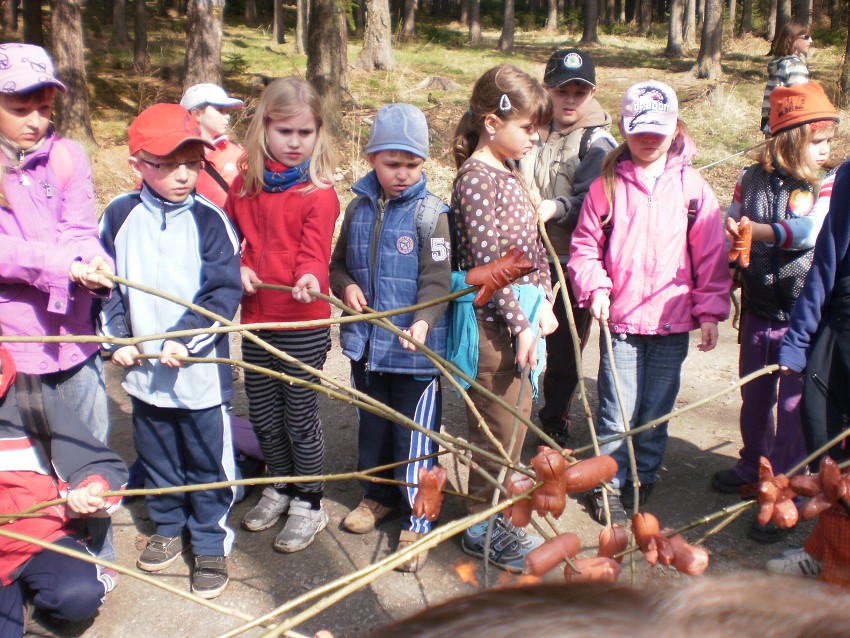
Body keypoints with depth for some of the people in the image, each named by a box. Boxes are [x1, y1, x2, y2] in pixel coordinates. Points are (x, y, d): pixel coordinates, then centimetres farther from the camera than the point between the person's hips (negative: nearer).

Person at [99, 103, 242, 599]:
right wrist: (118, 338, -4)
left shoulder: (209, 219, -10)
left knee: (208, 461, 9)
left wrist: (183, 341, -18)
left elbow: (225, 293, -12)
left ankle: (211, 542, 27)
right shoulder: (121, 216, 0)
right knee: (156, 455, 20)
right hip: (143, 369, 4)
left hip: (201, 370, -3)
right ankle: (168, 527, 42)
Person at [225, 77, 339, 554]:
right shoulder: (246, 182, 7)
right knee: (262, 413, 17)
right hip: (256, 318, 5)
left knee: (299, 415, 4)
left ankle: (309, 503, 24)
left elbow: (314, 248, -20)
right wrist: (237, 268, -5)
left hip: (303, 322, -5)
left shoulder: (319, 192, -9)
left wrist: (309, 278, -40)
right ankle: (282, 486, 40)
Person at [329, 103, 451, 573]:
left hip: (414, 349, -5)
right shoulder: (359, 207, 4)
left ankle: (417, 521, 20)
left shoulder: (431, 213, -10)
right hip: (365, 341, 5)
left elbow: (437, 280, -15)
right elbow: (339, 263, 15)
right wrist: (345, 285, -7)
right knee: (370, 425, 21)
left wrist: (423, 321, -32)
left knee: (414, 438, 3)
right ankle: (379, 495, 43)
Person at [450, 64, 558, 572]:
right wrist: (520, 325, -18)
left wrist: (545, 302, 6)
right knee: (498, 425, 2)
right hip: (495, 321, -9)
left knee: (516, 417, 18)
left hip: (523, 312, 9)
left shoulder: (511, 171, 13)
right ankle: (483, 526, 19)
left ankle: (498, 513, 34)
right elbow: (489, 263, -19)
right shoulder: (476, 179, -15)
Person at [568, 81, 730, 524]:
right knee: (617, 412, 2)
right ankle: (606, 485, 19)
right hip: (620, 320, -1)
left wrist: (710, 311, 2)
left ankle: (643, 479, 31)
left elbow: (711, 255, 5)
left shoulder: (692, 187, 2)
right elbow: (584, 246, 5)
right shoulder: (606, 185, 0)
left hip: (673, 321, 1)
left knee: (656, 412, 12)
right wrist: (595, 288, -10)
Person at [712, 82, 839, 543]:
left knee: (792, 407, 3)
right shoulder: (752, 179, 2)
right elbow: (730, 227, 13)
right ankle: (753, 465, 41)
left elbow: (808, 232, -24)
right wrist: (732, 232, -9)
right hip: (758, 311, 4)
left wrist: (754, 229, -15)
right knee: (754, 397, 19)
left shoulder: (826, 187, -8)